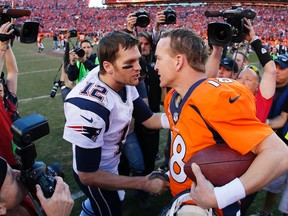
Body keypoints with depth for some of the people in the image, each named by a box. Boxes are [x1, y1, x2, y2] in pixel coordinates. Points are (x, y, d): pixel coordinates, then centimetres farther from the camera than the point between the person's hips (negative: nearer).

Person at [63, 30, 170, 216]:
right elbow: (88, 176, -31)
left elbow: (148, 118, -5)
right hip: (95, 176, -7)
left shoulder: (125, 82, -16)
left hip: (112, 163, 8)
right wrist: (144, 183, -26)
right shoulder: (89, 107, -38)